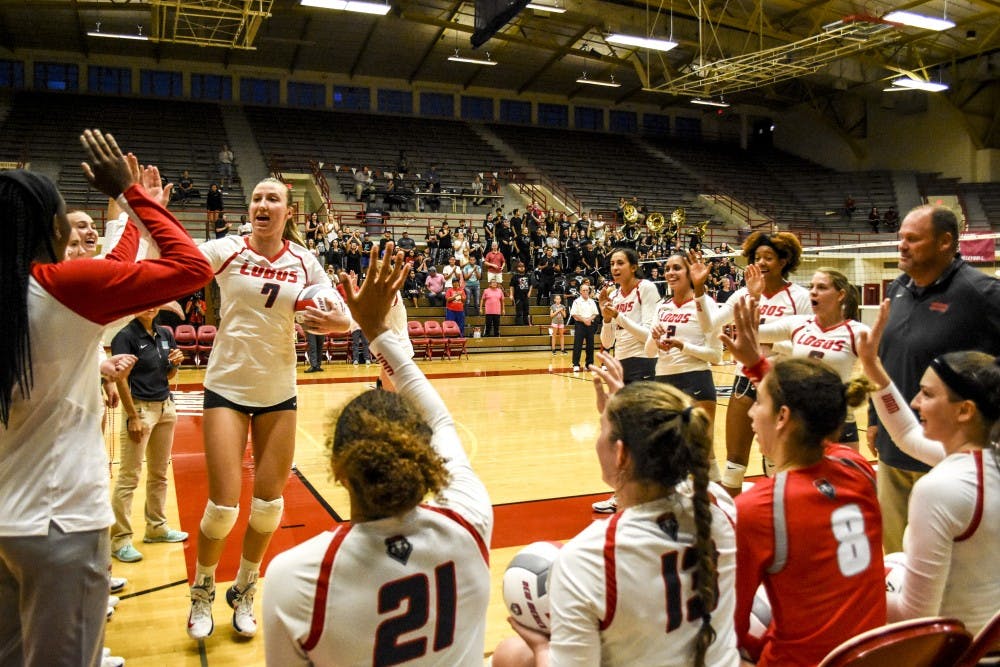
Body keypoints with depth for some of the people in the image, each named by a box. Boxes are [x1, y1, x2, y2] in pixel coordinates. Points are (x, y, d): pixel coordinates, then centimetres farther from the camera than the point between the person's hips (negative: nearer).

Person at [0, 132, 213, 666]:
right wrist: (133, 195, -5)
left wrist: (136, 214, 22)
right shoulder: (66, 283, -16)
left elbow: (106, 281, 13)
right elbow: (194, 268, -14)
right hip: (60, 521, -7)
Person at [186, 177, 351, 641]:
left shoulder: (304, 262, -2)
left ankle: (244, 592, 33)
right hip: (226, 388, -2)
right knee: (223, 503, -5)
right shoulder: (227, 250, -6)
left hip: (278, 392, 3)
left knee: (269, 502, 9)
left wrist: (334, 322, -20)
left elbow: (343, 317, 2)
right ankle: (202, 595, 23)